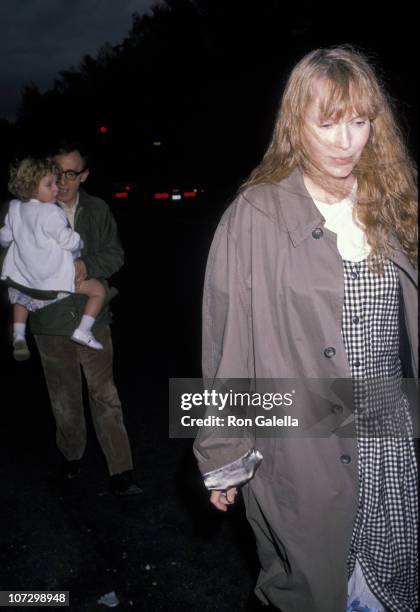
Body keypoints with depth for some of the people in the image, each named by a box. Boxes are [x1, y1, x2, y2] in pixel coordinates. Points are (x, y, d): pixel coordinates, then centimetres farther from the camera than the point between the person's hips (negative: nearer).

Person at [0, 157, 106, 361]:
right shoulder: (51, 213, -21)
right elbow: (70, 242, -19)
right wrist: (79, 242, 4)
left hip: (25, 278, 7)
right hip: (56, 280, -7)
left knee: (19, 296, 38)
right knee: (98, 290, 3)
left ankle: (19, 336, 28)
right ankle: (83, 329, -6)